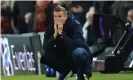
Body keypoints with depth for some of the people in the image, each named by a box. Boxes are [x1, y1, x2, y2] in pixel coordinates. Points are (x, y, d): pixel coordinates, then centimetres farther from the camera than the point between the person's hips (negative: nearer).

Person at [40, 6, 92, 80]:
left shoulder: (75, 25, -22)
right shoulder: (51, 28, -10)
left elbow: (76, 45, -36)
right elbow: (46, 48, -21)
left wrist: (61, 33, -37)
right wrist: (55, 34, -31)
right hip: (64, 58, 5)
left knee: (77, 52, -39)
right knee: (46, 56, -19)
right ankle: (64, 72, 5)